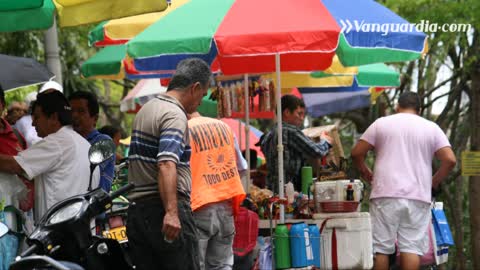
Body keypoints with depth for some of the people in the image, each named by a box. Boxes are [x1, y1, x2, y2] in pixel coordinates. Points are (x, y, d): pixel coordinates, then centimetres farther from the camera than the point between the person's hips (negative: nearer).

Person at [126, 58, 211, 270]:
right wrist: (171, 212, -31)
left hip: (137, 210, 9)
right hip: (164, 209, -9)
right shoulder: (175, 115, -11)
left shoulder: (145, 110, 19)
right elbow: (167, 165, -24)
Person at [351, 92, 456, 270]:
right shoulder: (431, 128, 10)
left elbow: (356, 153, 5)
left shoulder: (381, 123, 8)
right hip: (418, 196, 1)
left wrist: (365, 173, 22)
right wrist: (433, 182, 13)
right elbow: (450, 160, 1)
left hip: (386, 195, -1)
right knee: (412, 247, -1)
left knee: (381, 247, 2)